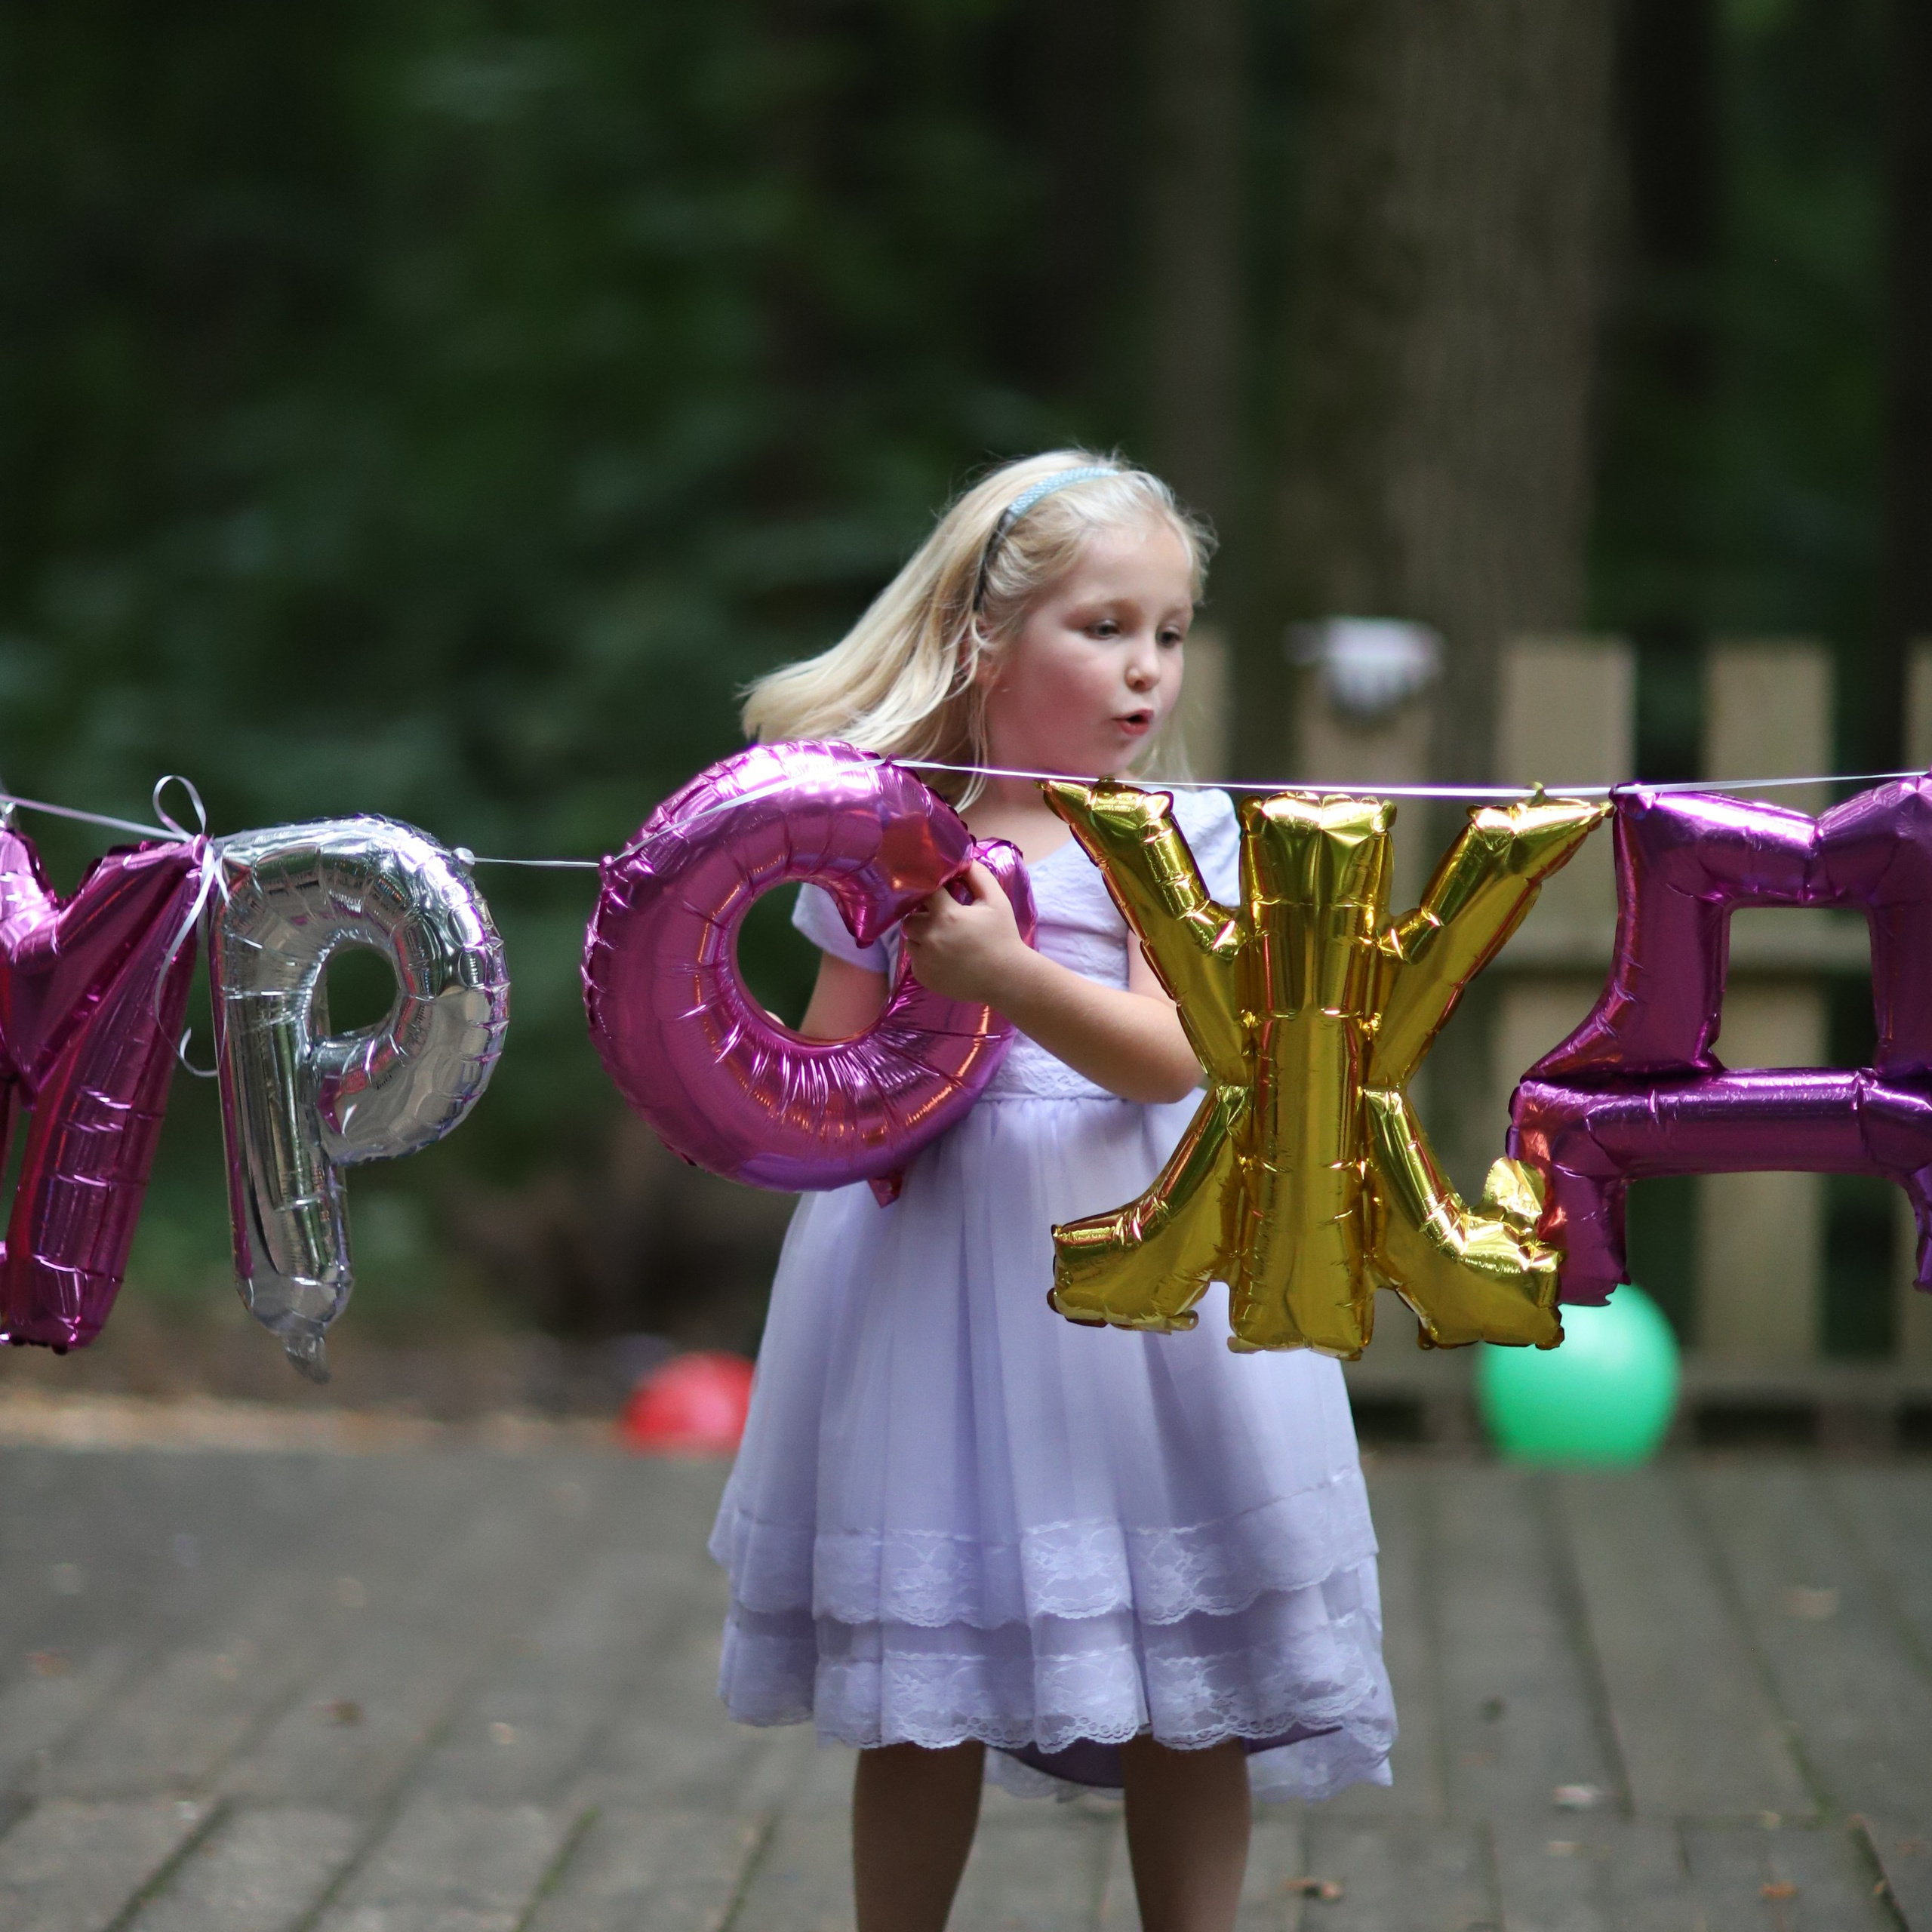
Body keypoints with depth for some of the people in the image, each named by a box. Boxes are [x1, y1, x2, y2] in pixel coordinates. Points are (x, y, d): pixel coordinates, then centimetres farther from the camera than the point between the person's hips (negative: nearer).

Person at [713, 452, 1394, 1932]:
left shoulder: (1175, 838, 1)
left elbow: (1170, 1056, -13)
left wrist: (1014, 977, -28)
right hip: (936, 1245, 1)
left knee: (1185, 1700, 3)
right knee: (921, 1707, 7)